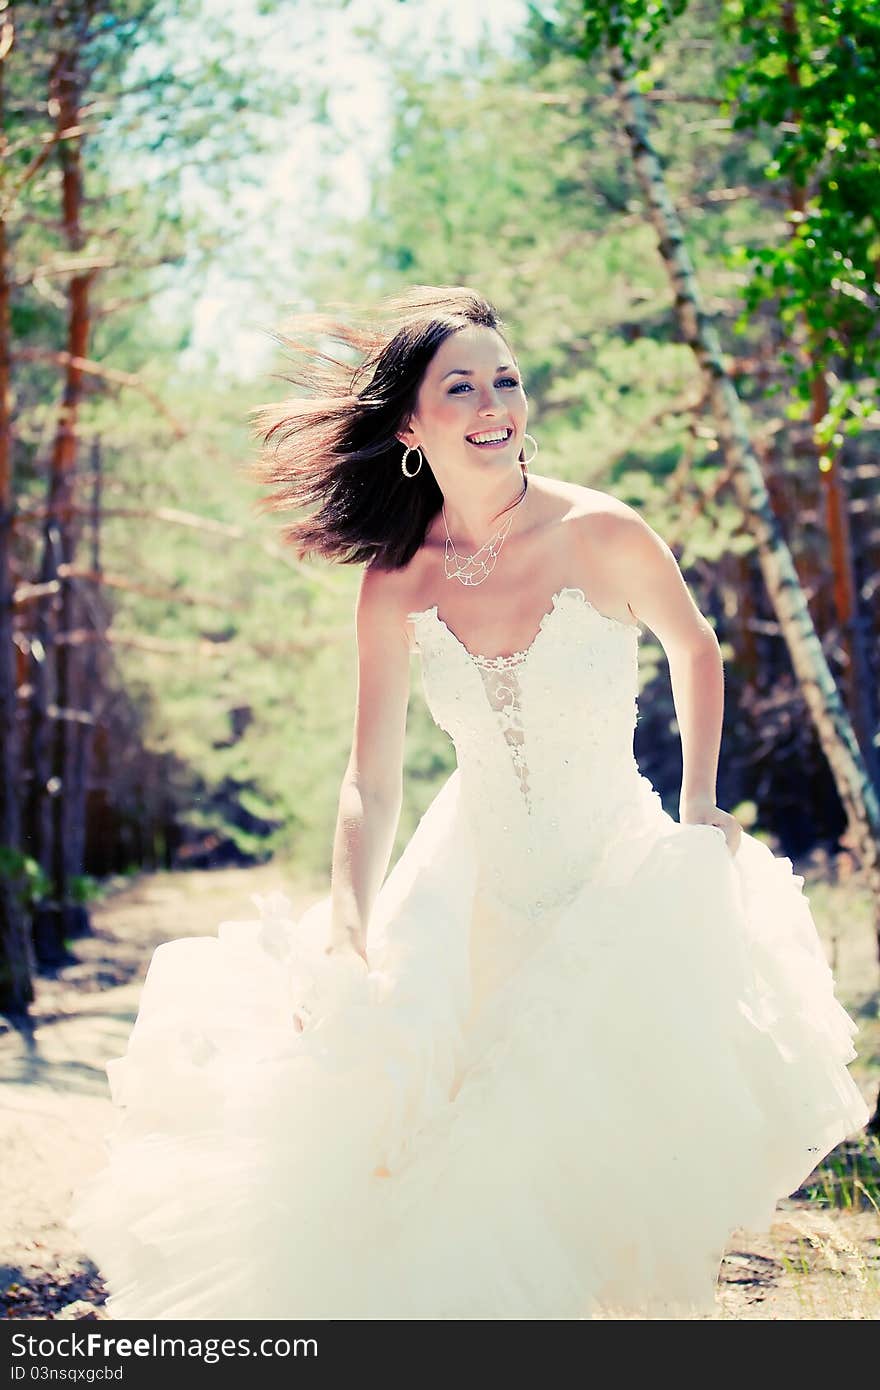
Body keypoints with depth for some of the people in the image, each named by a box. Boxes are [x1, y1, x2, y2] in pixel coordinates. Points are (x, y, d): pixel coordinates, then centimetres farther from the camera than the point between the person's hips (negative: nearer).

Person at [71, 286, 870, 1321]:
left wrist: (700, 806, 3)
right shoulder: (395, 588, -9)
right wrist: (344, 941, -20)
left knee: (636, 1151, -12)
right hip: (480, 887, 2)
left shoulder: (603, 535, -15)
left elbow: (695, 651, 6)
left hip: (623, 880, -2)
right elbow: (371, 785, -8)